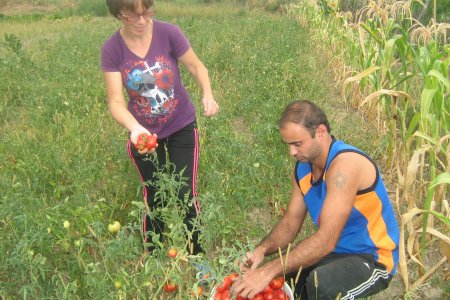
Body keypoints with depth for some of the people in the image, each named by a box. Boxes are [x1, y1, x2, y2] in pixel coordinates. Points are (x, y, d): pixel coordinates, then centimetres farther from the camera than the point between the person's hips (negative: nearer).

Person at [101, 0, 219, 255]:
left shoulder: (168, 33, -20)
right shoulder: (112, 50, -17)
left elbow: (196, 66, -7)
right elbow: (116, 102, -18)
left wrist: (208, 95, -26)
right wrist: (135, 128, -37)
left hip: (181, 128, -1)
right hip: (144, 133, 2)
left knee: (185, 195, -2)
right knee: (154, 197, 15)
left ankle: (197, 256, 21)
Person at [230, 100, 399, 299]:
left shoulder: (345, 163, -27)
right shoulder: (303, 166, 0)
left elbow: (326, 240, -34)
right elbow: (290, 222, 4)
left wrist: (268, 271, -37)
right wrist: (262, 250, -17)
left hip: (373, 259, -7)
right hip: (333, 252, 7)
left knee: (320, 282, -37)